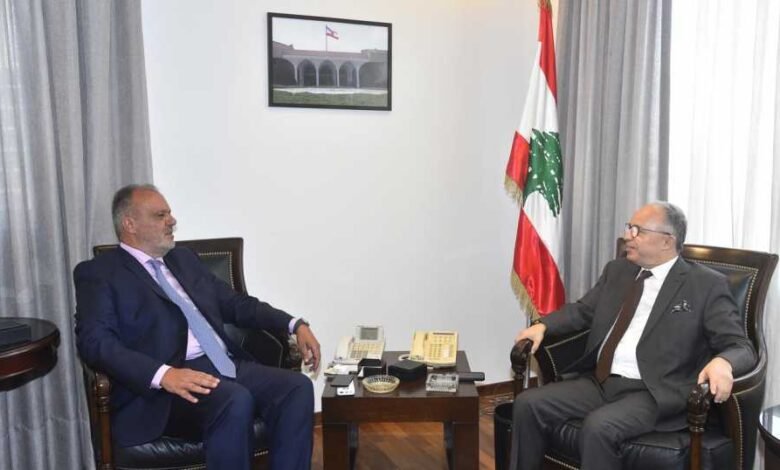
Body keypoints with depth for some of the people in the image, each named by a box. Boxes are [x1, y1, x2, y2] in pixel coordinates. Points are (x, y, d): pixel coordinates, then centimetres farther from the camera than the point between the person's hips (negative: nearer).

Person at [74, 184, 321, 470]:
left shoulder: (184, 259, 23)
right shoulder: (98, 273, 4)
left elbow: (235, 303, 24)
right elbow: (95, 341, -10)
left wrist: (295, 324, 10)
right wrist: (163, 374, -26)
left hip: (225, 367, 6)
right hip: (163, 385, -6)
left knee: (298, 387, -17)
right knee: (235, 401, -34)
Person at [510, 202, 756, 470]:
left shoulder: (707, 284, -2)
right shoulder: (617, 271, 14)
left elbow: (741, 347, -6)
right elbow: (582, 310, 23)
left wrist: (722, 363, -30)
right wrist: (543, 325, 5)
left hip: (653, 393, -6)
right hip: (599, 382, 6)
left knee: (598, 427, -32)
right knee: (528, 404, -12)